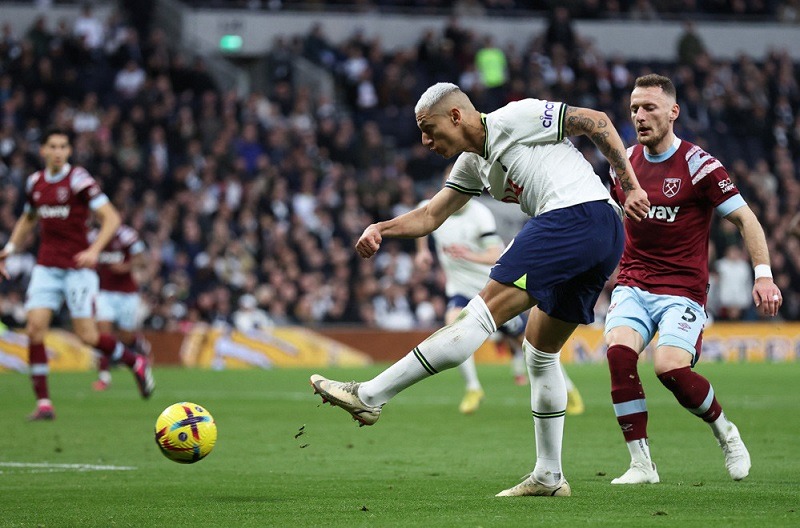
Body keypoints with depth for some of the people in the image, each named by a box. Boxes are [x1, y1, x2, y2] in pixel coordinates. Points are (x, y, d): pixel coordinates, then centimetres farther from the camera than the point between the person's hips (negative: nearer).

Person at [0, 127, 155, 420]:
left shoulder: (79, 179, -10)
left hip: (78, 268, -5)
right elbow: (27, 220, 27)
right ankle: (43, 402, -5)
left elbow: (111, 217, -15)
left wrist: (94, 250, -27)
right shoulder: (35, 182, 8)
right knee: (35, 328, -10)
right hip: (46, 267, 5)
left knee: (87, 335, -7)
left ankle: (136, 363, 20)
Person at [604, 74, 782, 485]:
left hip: (682, 289, -4)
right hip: (633, 285, 4)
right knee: (619, 351, -24)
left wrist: (764, 275, -15)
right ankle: (641, 463, -15)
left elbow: (745, 219, -6)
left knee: (670, 367, -24)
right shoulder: (626, 162, 7)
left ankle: (725, 432, 7)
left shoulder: (698, 165, -9)